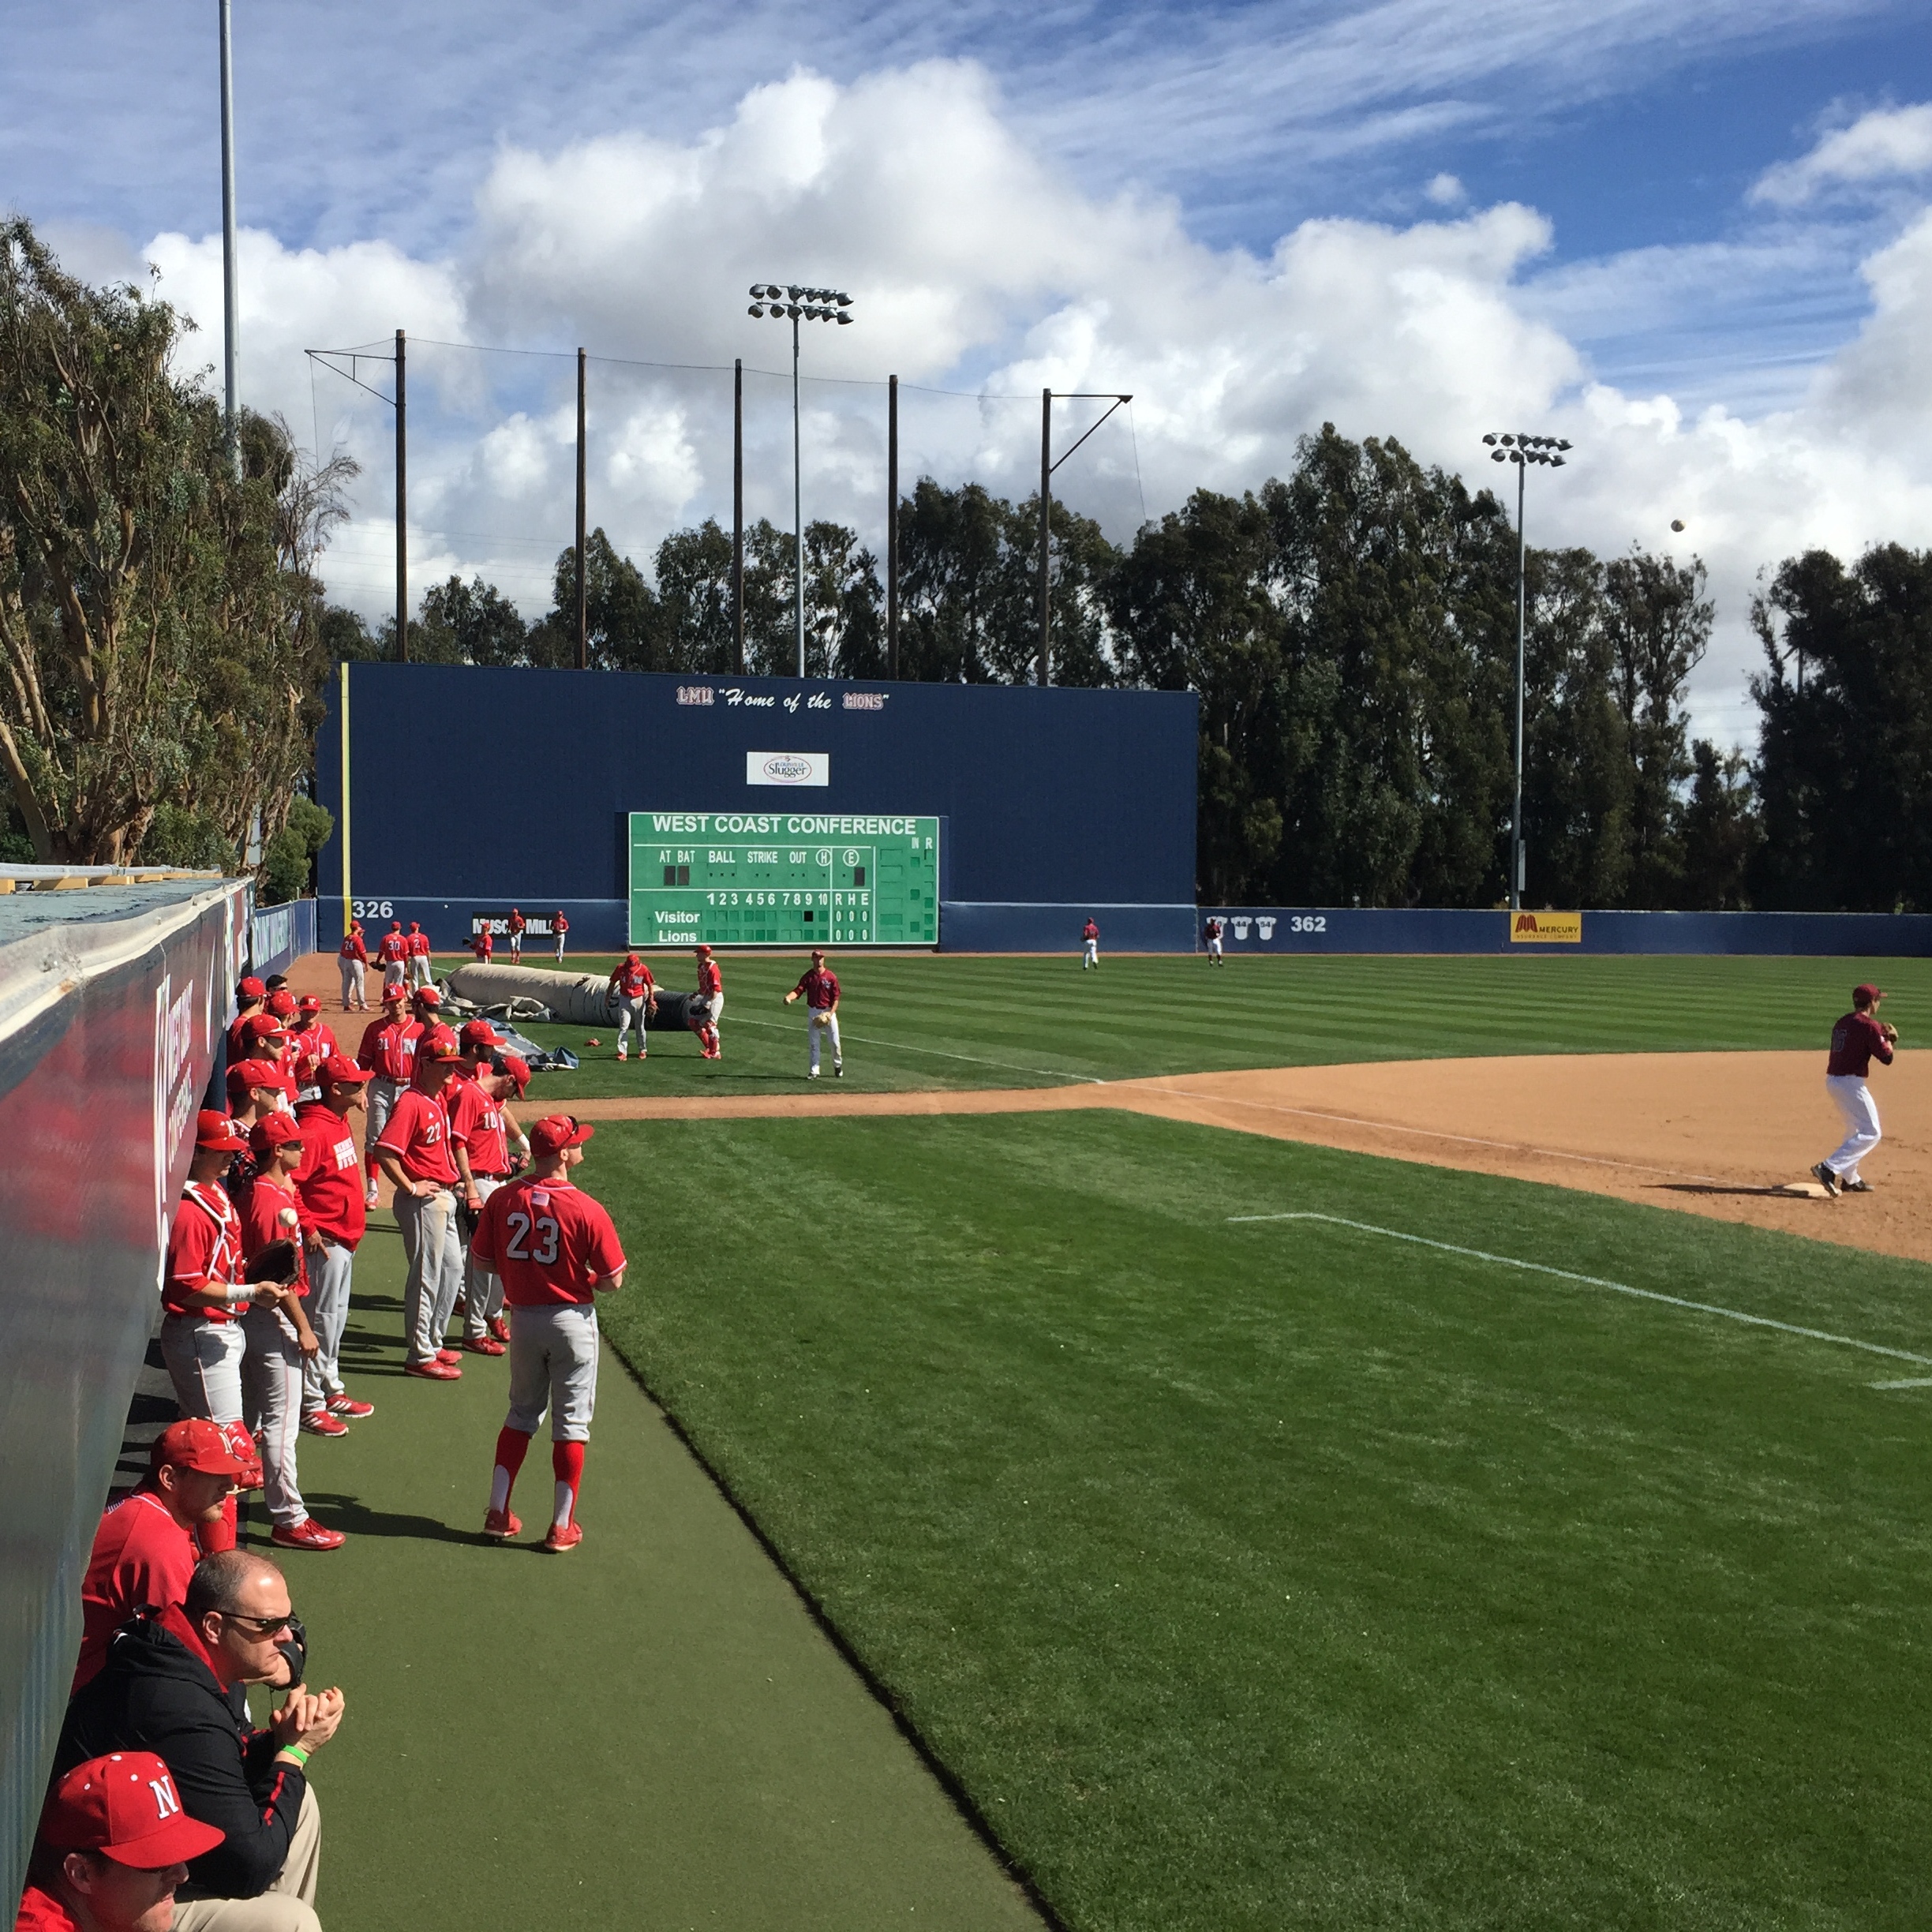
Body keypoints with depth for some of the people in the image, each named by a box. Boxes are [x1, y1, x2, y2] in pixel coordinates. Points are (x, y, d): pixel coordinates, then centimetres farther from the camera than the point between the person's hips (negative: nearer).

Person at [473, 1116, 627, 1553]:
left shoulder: (502, 1199, -8)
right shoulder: (585, 1210, -19)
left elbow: (485, 1261, 2)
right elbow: (613, 1280, -14)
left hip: (523, 1318, 4)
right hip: (572, 1321, -4)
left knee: (522, 1413, 21)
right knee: (571, 1422, 8)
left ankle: (498, 1514, 20)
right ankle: (562, 1526, 13)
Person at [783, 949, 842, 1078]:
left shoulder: (831, 977, -5)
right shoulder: (808, 976, -3)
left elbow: (836, 998, -5)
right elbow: (798, 990, -16)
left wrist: (831, 1013, -16)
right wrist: (788, 997, -37)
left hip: (828, 1012, -1)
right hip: (813, 1012, 1)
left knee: (835, 1042, 5)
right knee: (814, 1043, 5)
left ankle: (837, 1066, 27)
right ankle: (814, 1070, 11)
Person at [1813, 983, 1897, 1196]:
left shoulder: (1843, 1022, 13)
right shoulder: (1869, 1025, -12)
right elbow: (1886, 1058, -11)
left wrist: (1880, 1034, 16)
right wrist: (1888, 1041, 8)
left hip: (1833, 1080, 9)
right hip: (1850, 1082, -9)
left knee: (1856, 1130, 24)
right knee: (1870, 1133, -5)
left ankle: (1849, 1179, 29)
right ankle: (1830, 1168, -16)